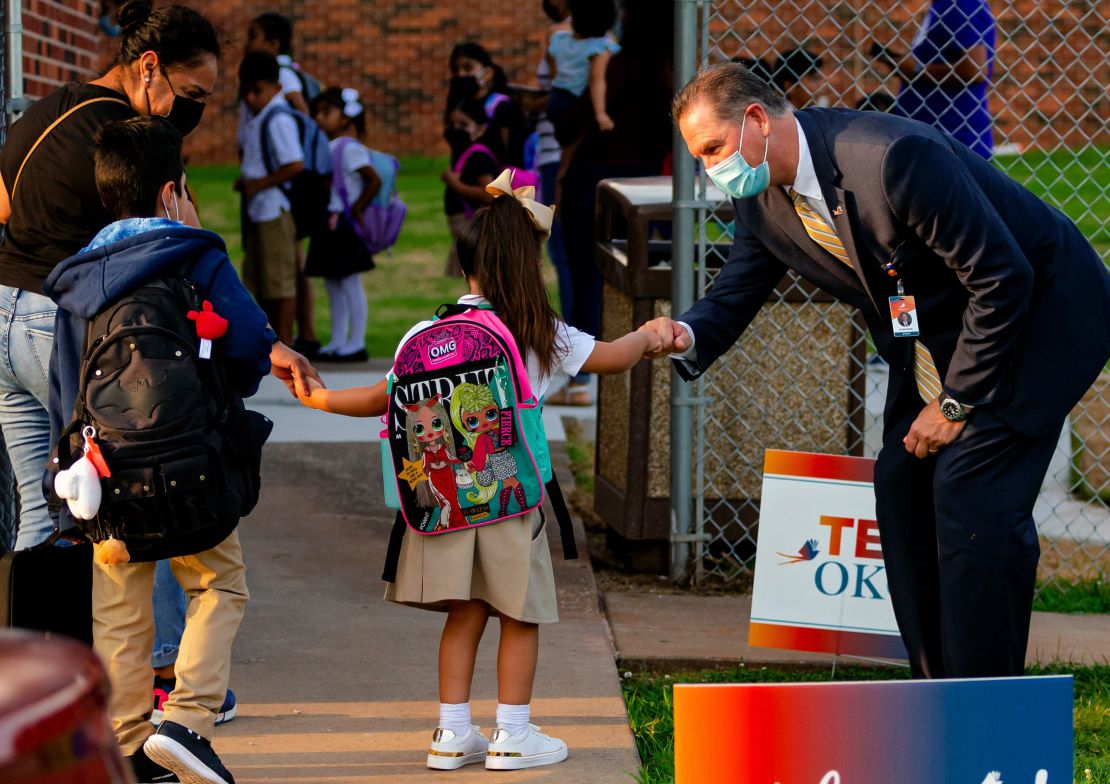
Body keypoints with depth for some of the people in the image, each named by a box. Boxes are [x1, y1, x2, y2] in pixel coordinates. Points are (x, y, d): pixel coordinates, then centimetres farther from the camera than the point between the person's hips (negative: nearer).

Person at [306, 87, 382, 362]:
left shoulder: (350, 148, -13)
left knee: (349, 283, -5)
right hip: (329, 225, 9)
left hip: (344, 225, -9)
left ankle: (356, 343, 0)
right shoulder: (327, 148, 13)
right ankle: (337, 342, 17)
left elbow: (374, 181, -20)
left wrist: (356, 210, -15)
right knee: (332, 284, 11)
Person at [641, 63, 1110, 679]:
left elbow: (1003, 280, -28)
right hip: (932, 336, 9)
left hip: (1038, 312, -9)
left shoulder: (895, 157, -33)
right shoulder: (761, 200, -6)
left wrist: (954, 402, -21)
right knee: (902, 487, 3)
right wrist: (688, 336, -23)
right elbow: (733, 296, 2)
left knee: (969, 493, -17)